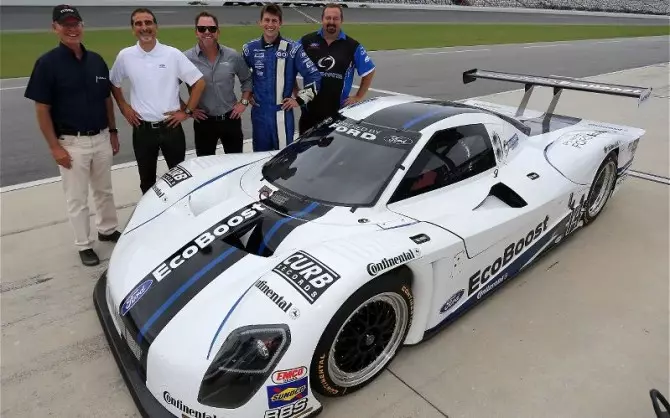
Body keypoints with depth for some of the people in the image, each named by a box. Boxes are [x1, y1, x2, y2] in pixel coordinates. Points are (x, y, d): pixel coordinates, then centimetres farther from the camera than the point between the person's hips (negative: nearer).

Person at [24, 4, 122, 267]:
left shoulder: (96, 60, 6)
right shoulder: (47, 63, -9)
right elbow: (42, 110, -10)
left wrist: (113, 131, 10)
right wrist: (54, 147, -13)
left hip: (101, 138, 5)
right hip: (71, 142, -5)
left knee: (105, 190, 19)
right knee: (77, 199, 6)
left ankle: (108, 230, 37)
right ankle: (83, 245, 20)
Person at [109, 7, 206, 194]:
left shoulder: (173, 54, -5)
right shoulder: (125, 56, 1)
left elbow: (199, 82, -3)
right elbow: (114, 84, 16)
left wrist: (187, 111, -5)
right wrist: (124, 108, 5)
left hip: (171, 127, -1)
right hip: (142, 129, 2)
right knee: (147, 179, 13)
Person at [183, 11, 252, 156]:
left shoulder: (233, 56, -1)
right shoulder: (186, 58, -7)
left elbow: (247, 79, 12)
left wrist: (244, 102, 2)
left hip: (231, 118, 2)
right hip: (203, 121, -1)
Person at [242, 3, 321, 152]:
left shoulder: (293, 48, -7)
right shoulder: (250, 48, 4)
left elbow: (314, 76, -7)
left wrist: (300, 99, -7)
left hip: (282, 113, -4)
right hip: (258, 113, 4)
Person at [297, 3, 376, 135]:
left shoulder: (352, 46, 0)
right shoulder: (306, 41, 1)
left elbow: (369, 72, 8)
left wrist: (359, 97, 3)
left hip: (338, 111, -1)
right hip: (310, 109, 1)